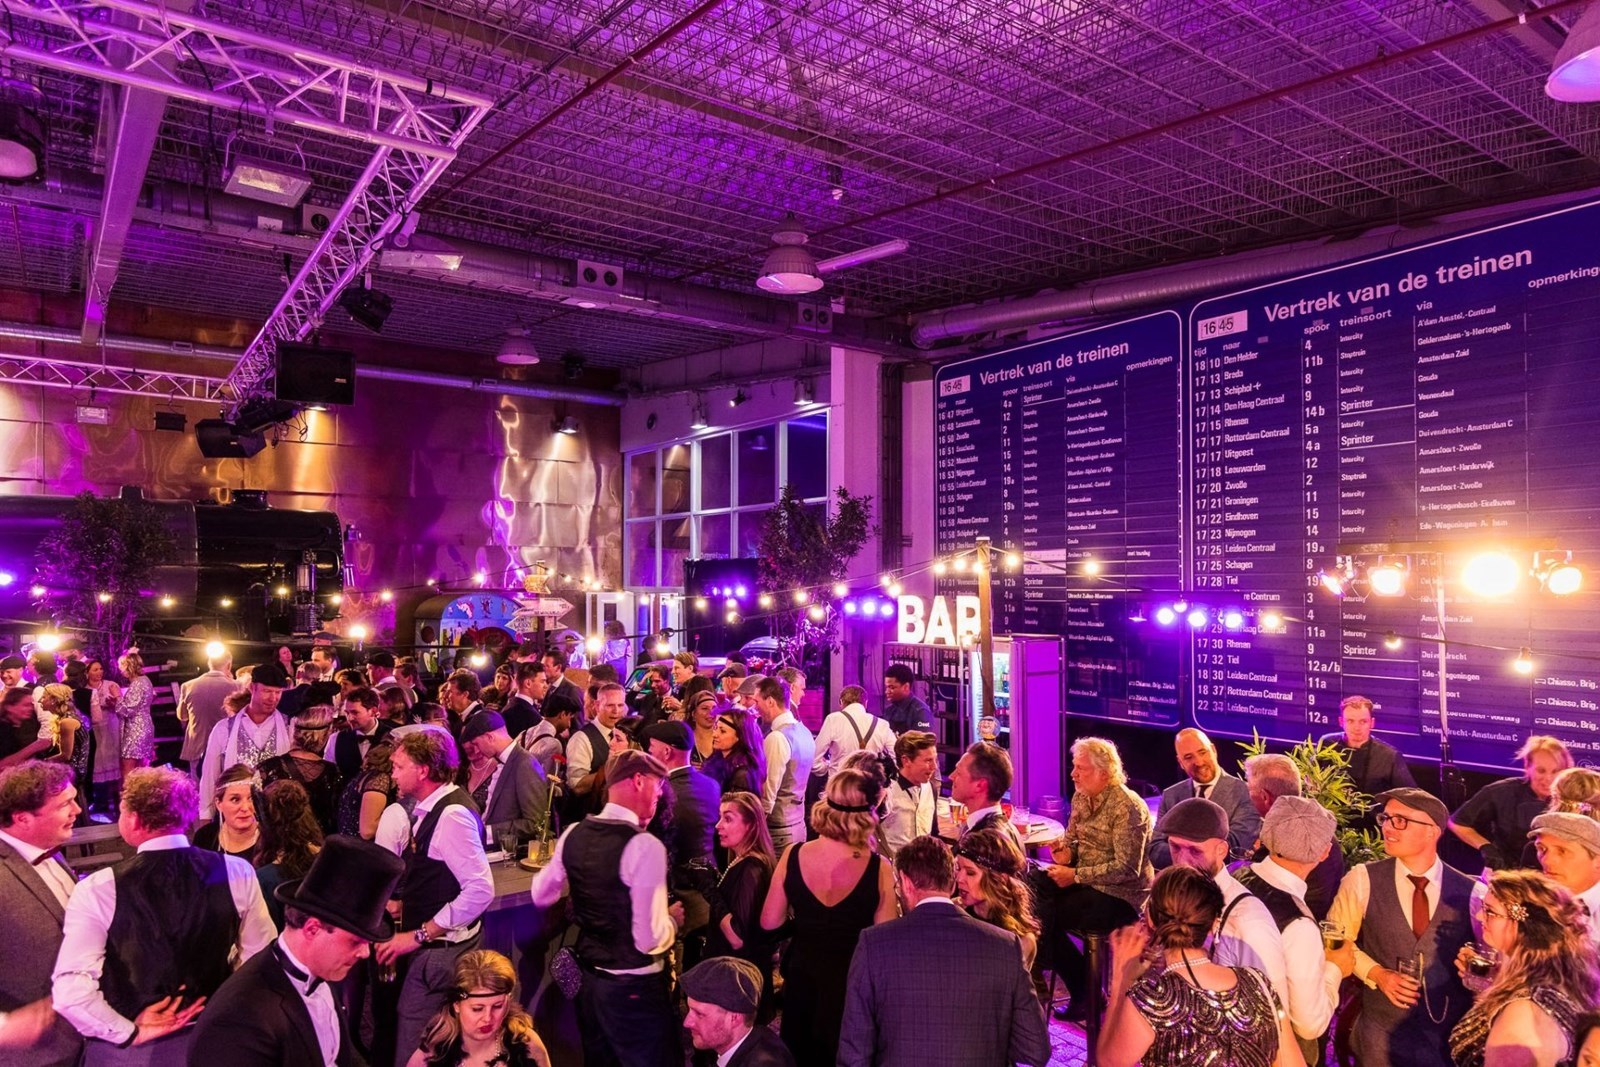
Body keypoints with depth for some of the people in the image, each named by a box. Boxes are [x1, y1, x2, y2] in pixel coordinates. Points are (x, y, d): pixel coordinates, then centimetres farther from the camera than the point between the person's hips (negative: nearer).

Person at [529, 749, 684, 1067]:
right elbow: (650, 939, -25)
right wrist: (672, 919, -5)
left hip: (590, 980, 7)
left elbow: (541, 895, 13)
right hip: (635, 988, -7)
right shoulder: (645, 846, -25)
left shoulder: (573, 835, -3)